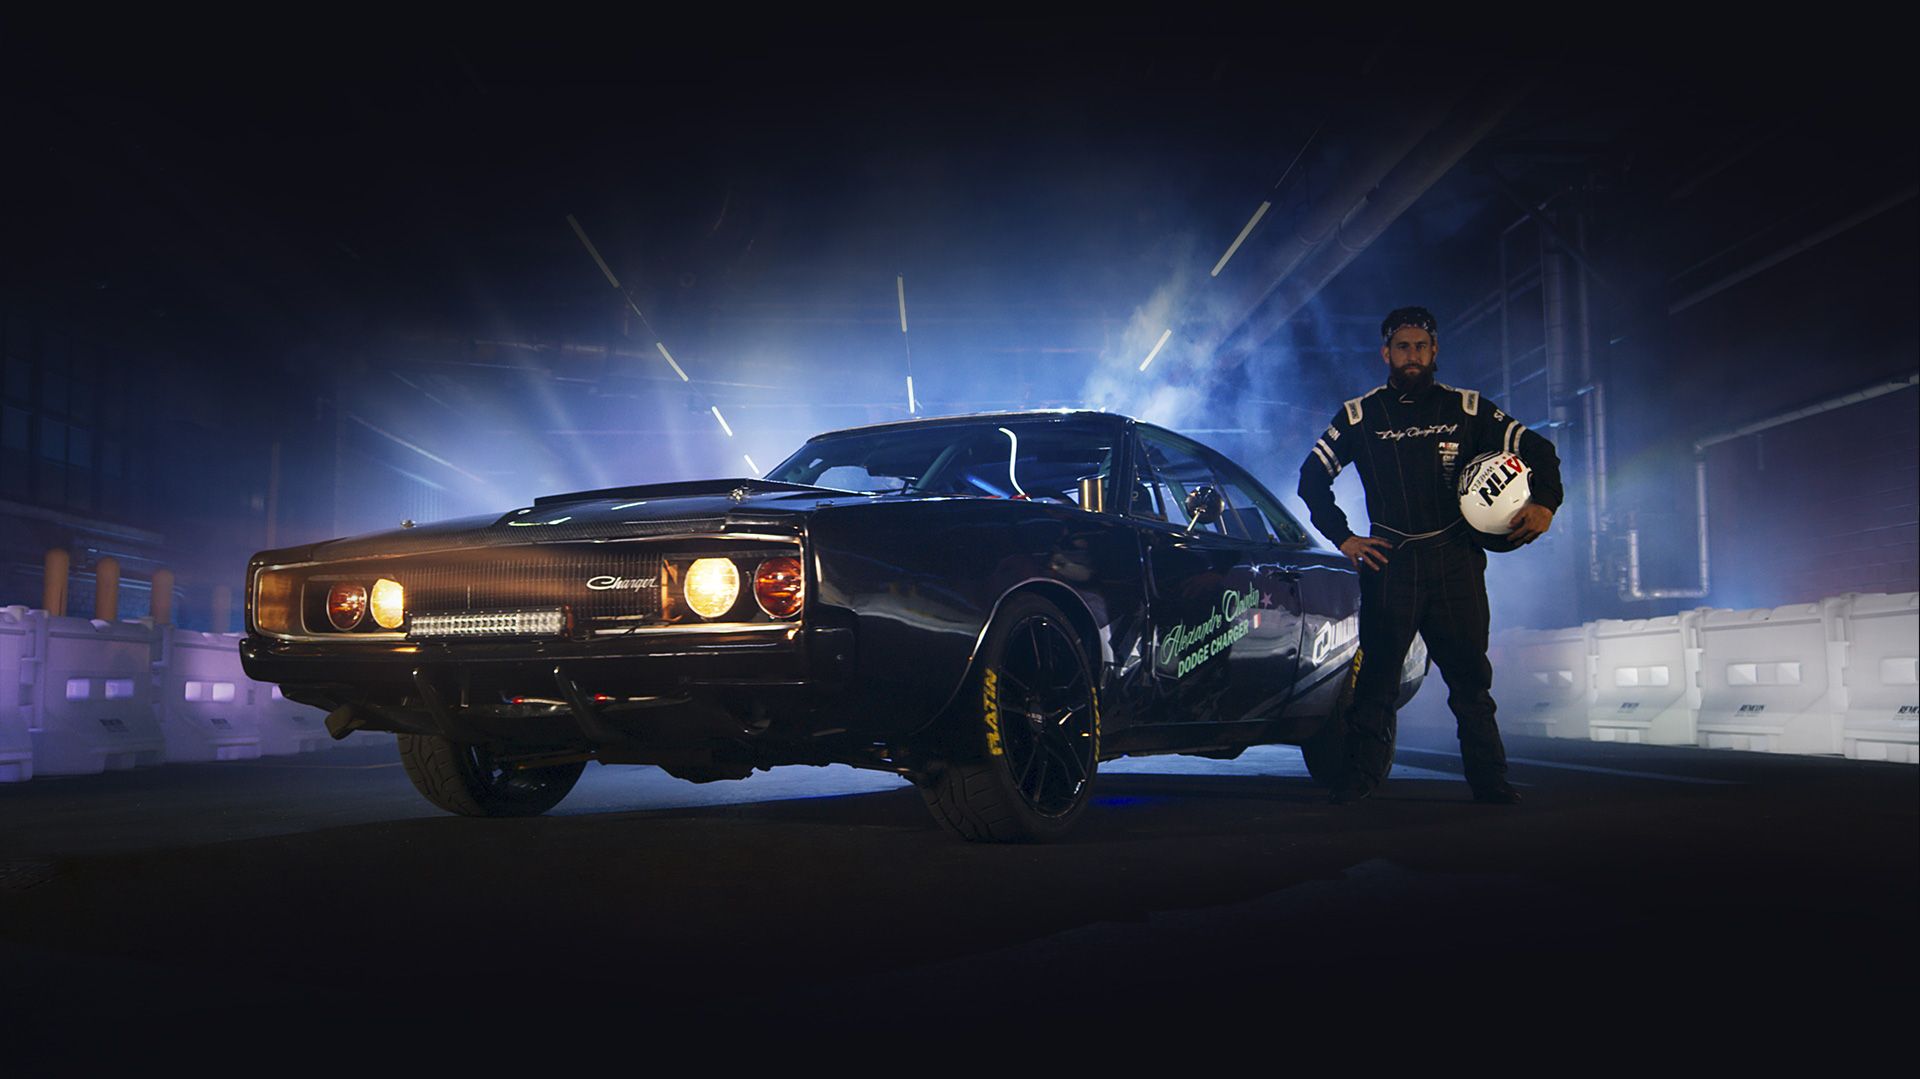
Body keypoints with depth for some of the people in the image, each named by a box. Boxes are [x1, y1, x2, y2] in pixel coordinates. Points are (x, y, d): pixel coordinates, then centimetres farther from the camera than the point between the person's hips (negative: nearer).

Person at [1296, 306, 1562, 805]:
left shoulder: (1466, 409, 8)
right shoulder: (1360, 415, 7)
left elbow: (1538, 451, 11)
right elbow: (1312, 477, 11)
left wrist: (1545, 504, -6)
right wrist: (1343, 538, 4)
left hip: (1456, 560, 1)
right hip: (1389, 559, 0)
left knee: (1470, 673, 1)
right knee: (1376, 674, -2)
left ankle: (1489, 779, 7)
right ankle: (1361, 776, 2)